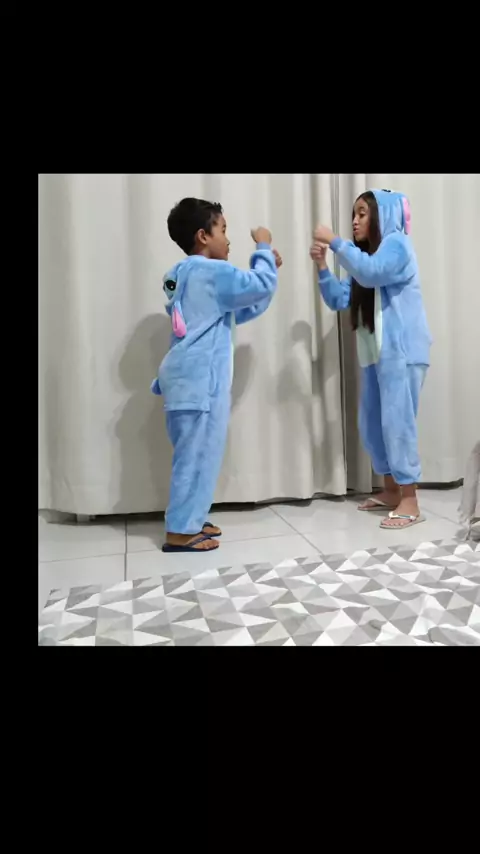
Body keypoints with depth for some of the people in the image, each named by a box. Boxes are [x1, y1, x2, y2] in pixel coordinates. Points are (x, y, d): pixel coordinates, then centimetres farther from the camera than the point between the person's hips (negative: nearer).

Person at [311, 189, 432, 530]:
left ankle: (410, 503, -4)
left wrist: (335, 241, -17)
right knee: (372, 425, 9)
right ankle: (391, 491, 21)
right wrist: (322, 266, 1)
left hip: (402, 351, -8)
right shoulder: (365, 256, 22)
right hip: (377, 354, 9)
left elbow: (372, 272, -24)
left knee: (397, 422, -11)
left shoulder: (396, 243, -2)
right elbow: (339, 300, 14)